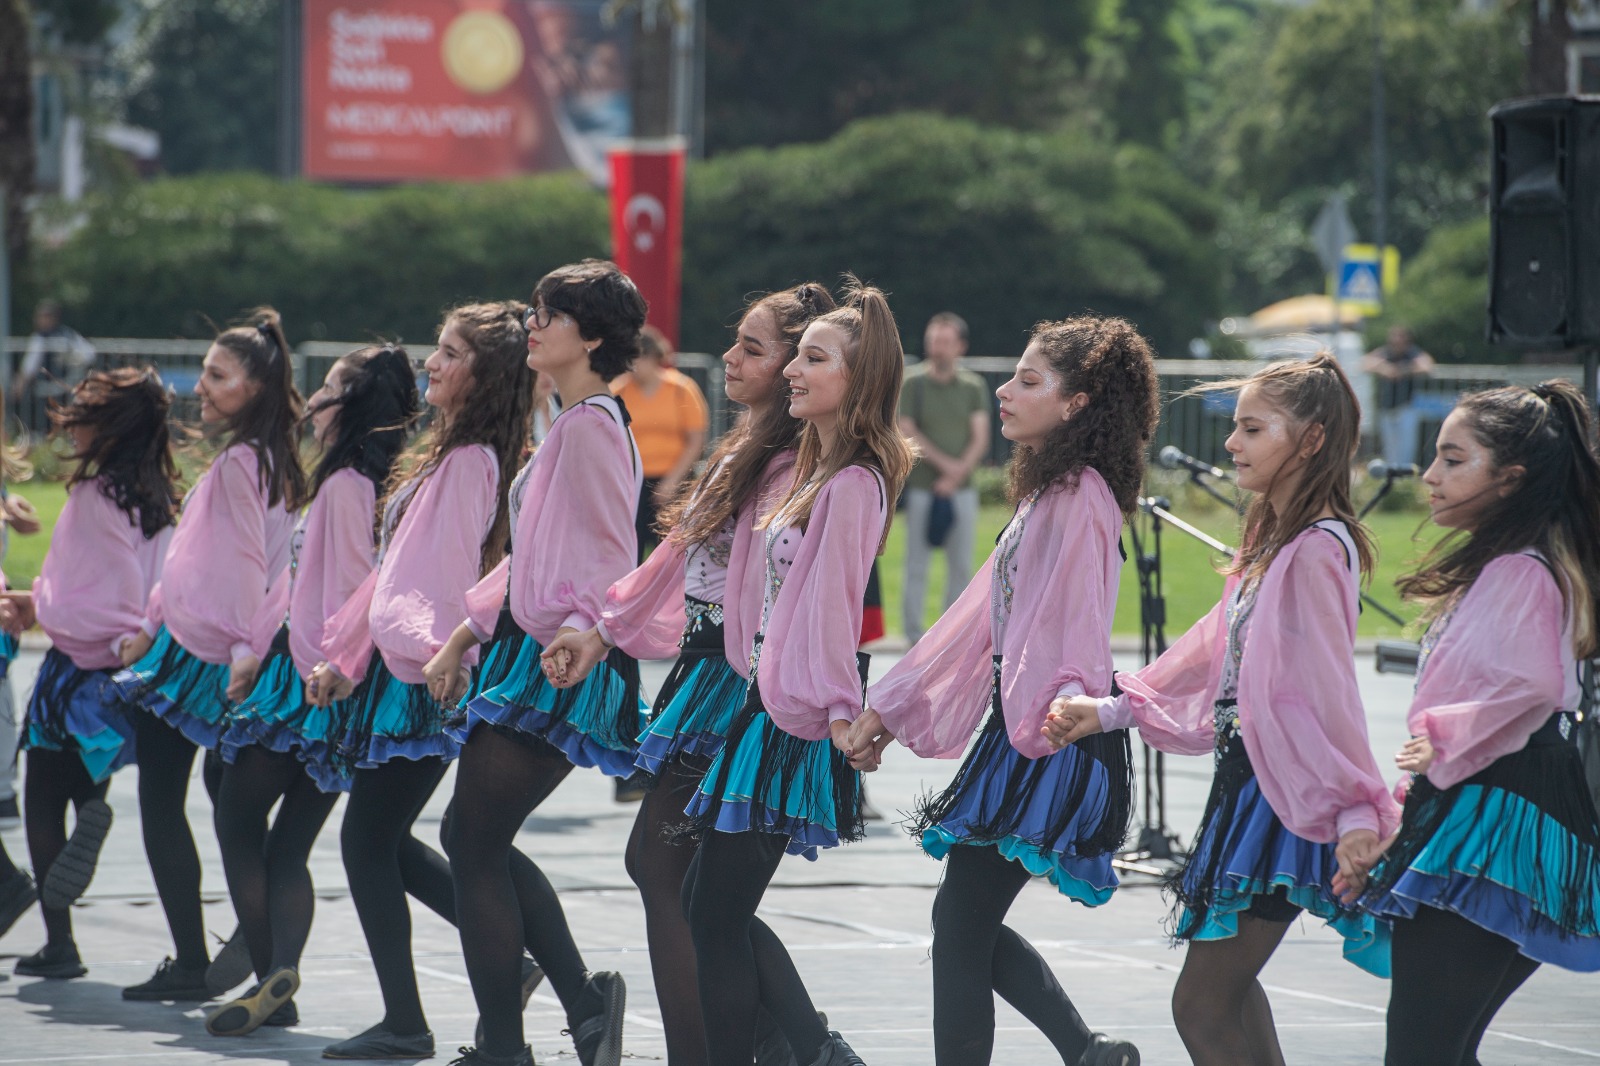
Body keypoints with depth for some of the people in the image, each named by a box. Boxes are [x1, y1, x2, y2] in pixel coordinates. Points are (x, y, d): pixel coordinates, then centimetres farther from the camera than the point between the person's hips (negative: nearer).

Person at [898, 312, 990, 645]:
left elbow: (980, 439, 2)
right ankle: (913, 635, -1)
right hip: (922, 488, -3)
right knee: (917, 565, -3)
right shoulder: (912, 382, 1)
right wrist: (944, 463, -12)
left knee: (961, 565, 4)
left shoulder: (974, 387, 8)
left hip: (961, 489, 3)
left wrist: (957, 474, -11)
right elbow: (907, 433, -5)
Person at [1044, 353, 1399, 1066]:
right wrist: (1111, 711, 18)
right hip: (1246, 777, 11)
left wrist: (1356, 812, -26)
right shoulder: (1273, 541, 17)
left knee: (1203, 1006, -10)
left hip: (1284, 791, -11)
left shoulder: (1318, 550, -15)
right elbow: (1215, 654, 21)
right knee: (1229, 987, 19)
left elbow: (1328, 689, -22)